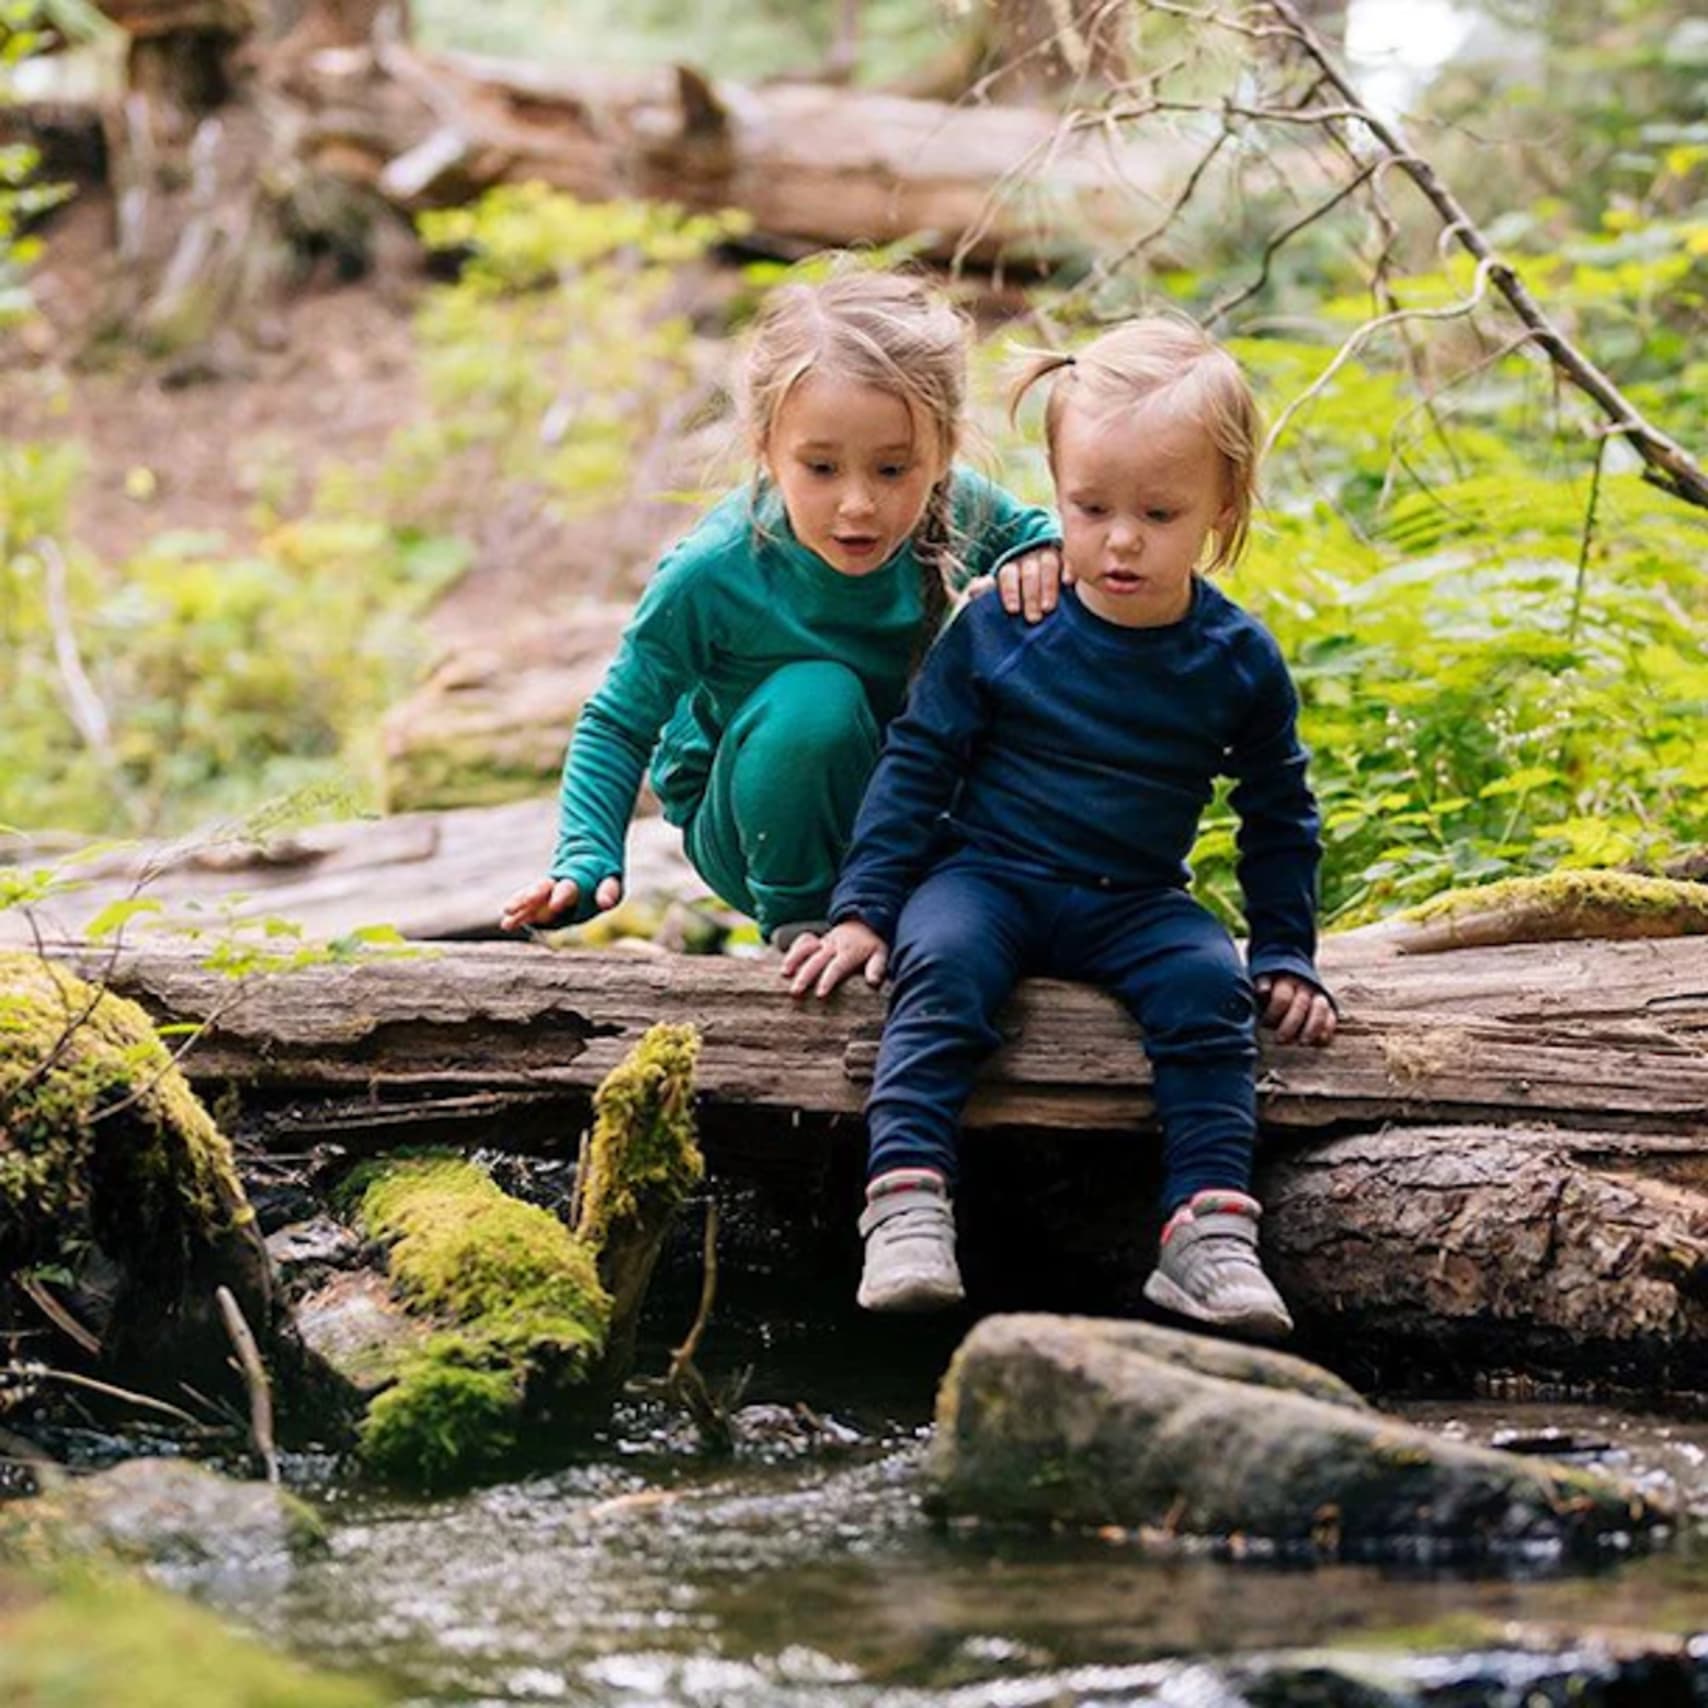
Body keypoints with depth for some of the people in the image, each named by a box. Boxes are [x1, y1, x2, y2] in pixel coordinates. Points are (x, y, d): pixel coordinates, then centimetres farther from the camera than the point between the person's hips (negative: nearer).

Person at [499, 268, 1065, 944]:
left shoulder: (960, 509, -21)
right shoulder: (710, 575, -29)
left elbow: (1028, 527, 5)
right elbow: (619, 725, -15)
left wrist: (1039, 556, -21)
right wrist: (585, 859, -31)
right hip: (750, 830, -5)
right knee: (813, 699, -34)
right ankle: (798, 915, -11)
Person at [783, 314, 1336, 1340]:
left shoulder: (1239, 661, -1)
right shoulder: (1002, 627, -6)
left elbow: (1280, 817, 12)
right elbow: (917, 766, 2)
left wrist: (1287, 954, 7)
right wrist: (863, 909, -2)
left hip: (1135, 906, 1)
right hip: (987, 876, -1)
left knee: (1210, 986, -27)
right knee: (943, 965, -32)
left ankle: (1210, 1229, -31)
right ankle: (908, 1205, -40)